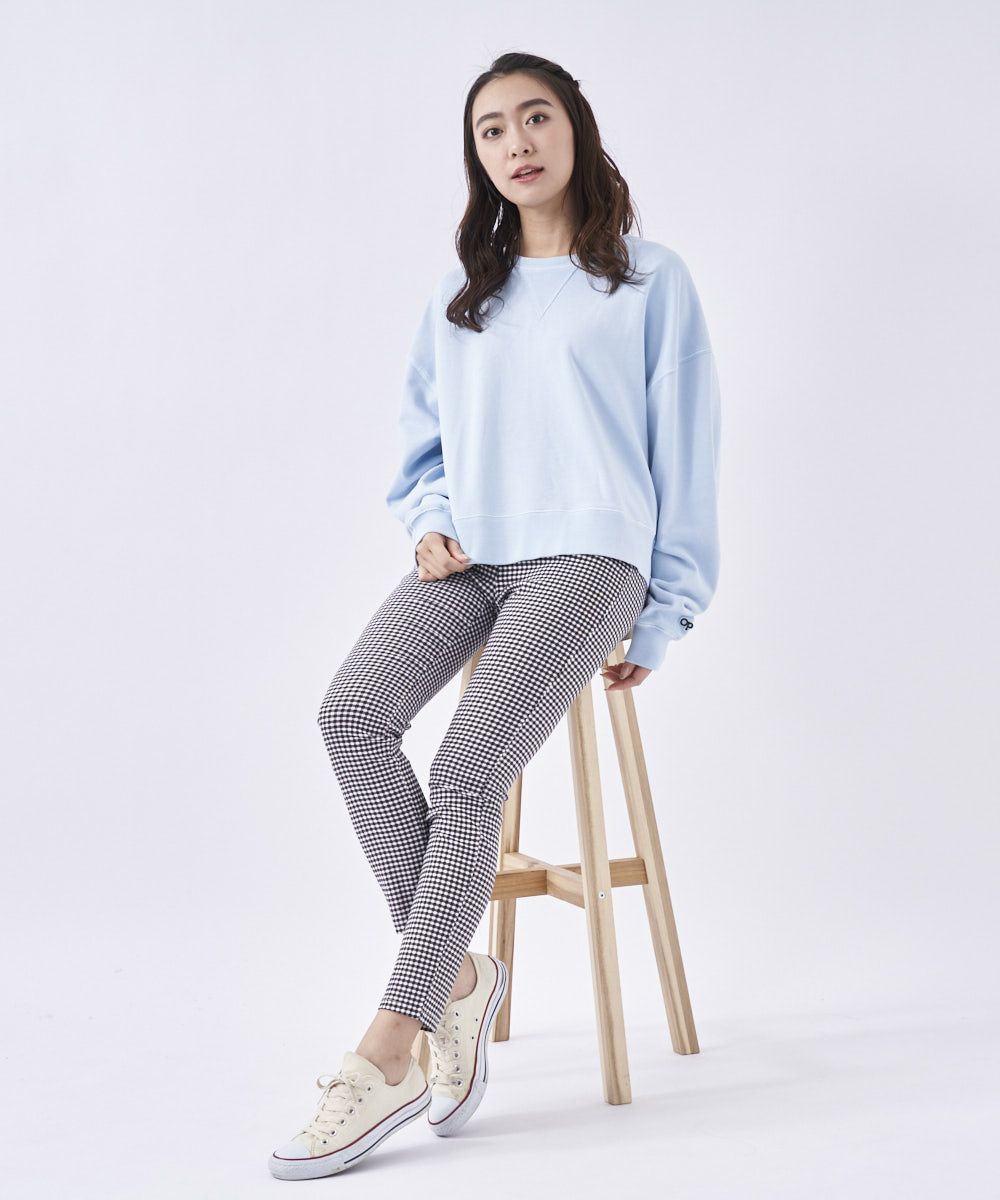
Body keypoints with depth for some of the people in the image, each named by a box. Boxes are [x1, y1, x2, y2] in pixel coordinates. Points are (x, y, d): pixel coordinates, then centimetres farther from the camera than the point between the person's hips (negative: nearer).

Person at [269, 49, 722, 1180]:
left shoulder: (649, 279, 11)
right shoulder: (457, 294, 24)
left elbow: (684, 457, 8)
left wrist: (659, 621, 2)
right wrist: (430, 525, 5)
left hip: (586, 556, -4)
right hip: (468, 560, 5)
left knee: (465, 773, -25)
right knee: (352, 714, -25)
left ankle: (388, 1054, -22)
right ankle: (456, 969, -17)